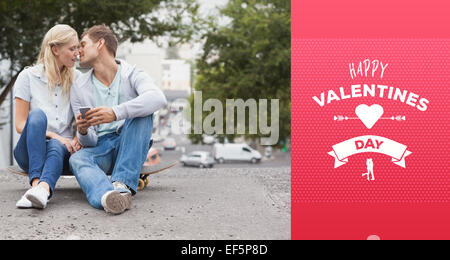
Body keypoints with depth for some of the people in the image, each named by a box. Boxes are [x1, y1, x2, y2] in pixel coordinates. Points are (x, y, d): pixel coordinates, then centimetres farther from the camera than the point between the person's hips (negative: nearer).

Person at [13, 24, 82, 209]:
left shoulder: (76, 78, 12)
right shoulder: (28, 76, 2)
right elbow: (20, 125, -2)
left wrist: (78, 138, -7)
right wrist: (54, 136, -15)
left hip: (63, 148, 1)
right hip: (29, 150, -1)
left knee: (56, 147, -36)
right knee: (37, 114, -33)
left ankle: (43, 188, -67)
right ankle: (36, 182, -50)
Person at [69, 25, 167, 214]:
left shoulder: (132, 75, 0)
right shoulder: (79, 88, 9)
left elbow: (158, 99, -26)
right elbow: (89, 141, 5)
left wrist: (116, 113, -38)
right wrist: (83, 132, -21)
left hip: (130, 147, -1)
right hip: (100, 147, 2)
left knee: (142, 111, -27)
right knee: (77, 159, -31)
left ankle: (123, 184, -38)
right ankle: (106, 196, -64)